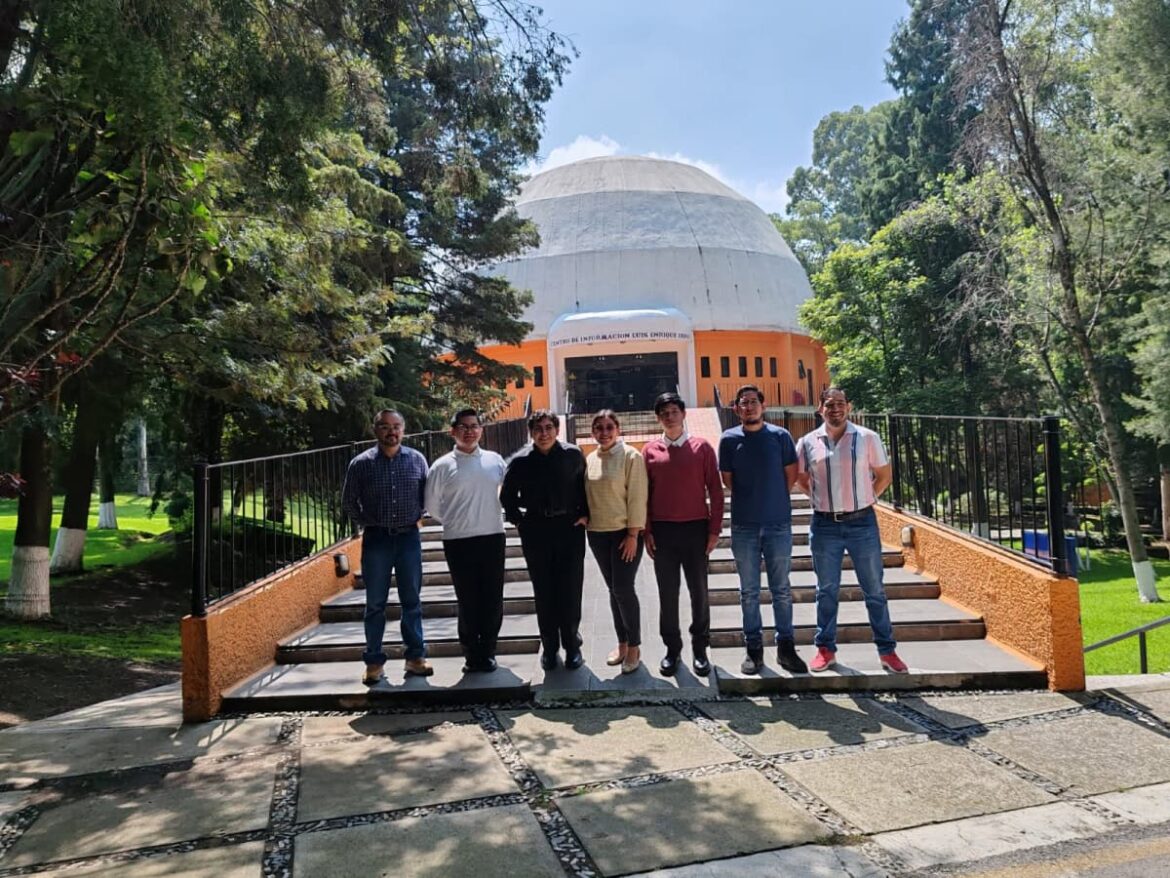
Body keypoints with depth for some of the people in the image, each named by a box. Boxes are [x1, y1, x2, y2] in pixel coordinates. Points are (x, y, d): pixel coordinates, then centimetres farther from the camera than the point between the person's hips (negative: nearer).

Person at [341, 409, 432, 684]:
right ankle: (374, 661, 17)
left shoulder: (417, 460, -1)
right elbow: (349, 502, 8)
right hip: (376, 540, -1)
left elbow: (426, 493, 13)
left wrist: (417, 516, 5)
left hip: (409, 538, 1)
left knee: (411, 600, 9)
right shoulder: (361, 463, -5)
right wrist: (368, 522, 5)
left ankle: (415, 656, 19)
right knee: (375, 603, 7)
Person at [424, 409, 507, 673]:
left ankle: (487, 653, 23)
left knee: (493, 599, 6)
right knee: (468, 601, 5)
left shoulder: (495, 460, 3)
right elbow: (432, 506, 4)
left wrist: (490, 517, 11)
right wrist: (457, 521, 9)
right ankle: (472, 656, 20)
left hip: (493, 537, 2)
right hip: (459, 542, -2)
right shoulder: (442, 466, -3)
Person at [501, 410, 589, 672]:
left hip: (570, 527, -1)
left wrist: (585, 514, 0)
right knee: (543, 592, 8)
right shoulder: (520, 461, -1)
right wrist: (518, 520, 4)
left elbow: (587, 486, 9)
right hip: (535, 530, 1)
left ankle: (571, 645, 18)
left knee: (570, 590, 2)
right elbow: (507, 496, 11)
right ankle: (549, 645, 21)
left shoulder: (573, 455, -2)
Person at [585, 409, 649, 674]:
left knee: (623, 589, -6)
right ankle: (622, 642, 25)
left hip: (625, 532, -5)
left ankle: (634, 647, 9)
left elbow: (637, 497, -12)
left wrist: (633, 535, -14)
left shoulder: (631, 456, -9)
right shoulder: (590, 459, 7)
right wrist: (586, 521, 9)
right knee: (613, 590, 13)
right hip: (598, 534, 5)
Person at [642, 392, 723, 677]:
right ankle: (672, 648, 20)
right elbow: (644, 494, 6)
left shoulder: (702, 447, 1)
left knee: (698, 591, 7)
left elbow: (715, 490, 1)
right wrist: (646, 531, 1)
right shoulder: (649, 450, 5)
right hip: (662, 531, 1)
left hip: (696, 529, -1)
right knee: (667, 593, 8)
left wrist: (714, 529, -3)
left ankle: (700, 648, 19)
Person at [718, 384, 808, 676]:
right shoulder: (729, 439, 0)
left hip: (778, 524, 0)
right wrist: (751, 501, 9)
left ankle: (786, 647, 17)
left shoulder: (780, 436, -1)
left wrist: (774, 500, 8)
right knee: (749, 592, 8)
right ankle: (754, 648, 17)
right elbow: (727, 479, 8)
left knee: (781, 589, 8)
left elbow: (791, 475, 6)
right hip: (744, 526, 0)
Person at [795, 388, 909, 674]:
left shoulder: (867, 438, -2)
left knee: (874, 590, 8)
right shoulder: (808, 443, 1)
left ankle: (887, 650, 19)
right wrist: (822, 500, 7)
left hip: (862, 522, -1)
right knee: (826, 590, 10)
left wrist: (865, 499, 3)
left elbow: (884, 475, 8)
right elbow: (801, 479, 15)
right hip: (824, 525, 1)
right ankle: (825, 649, 21)